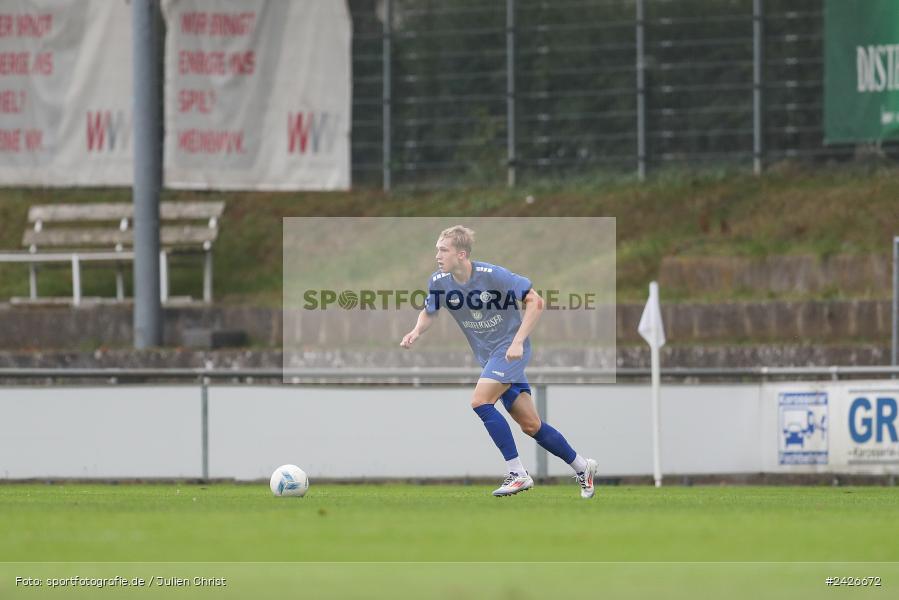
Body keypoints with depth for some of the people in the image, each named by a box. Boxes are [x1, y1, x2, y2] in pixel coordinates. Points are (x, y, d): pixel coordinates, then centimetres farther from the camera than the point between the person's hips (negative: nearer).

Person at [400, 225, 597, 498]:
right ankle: (582, 467, 25)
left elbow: (535, 301, -17)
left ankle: (518, 474, -17)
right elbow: (429, 312, 13)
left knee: (480, 402, -24)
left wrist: (518, 342, -24)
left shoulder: (492, 275, -22)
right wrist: (417, 331, -10)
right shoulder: (439, 281, -6)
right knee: (530, 425, 7)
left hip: (510, 347, -6)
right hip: (487, 355, 6)